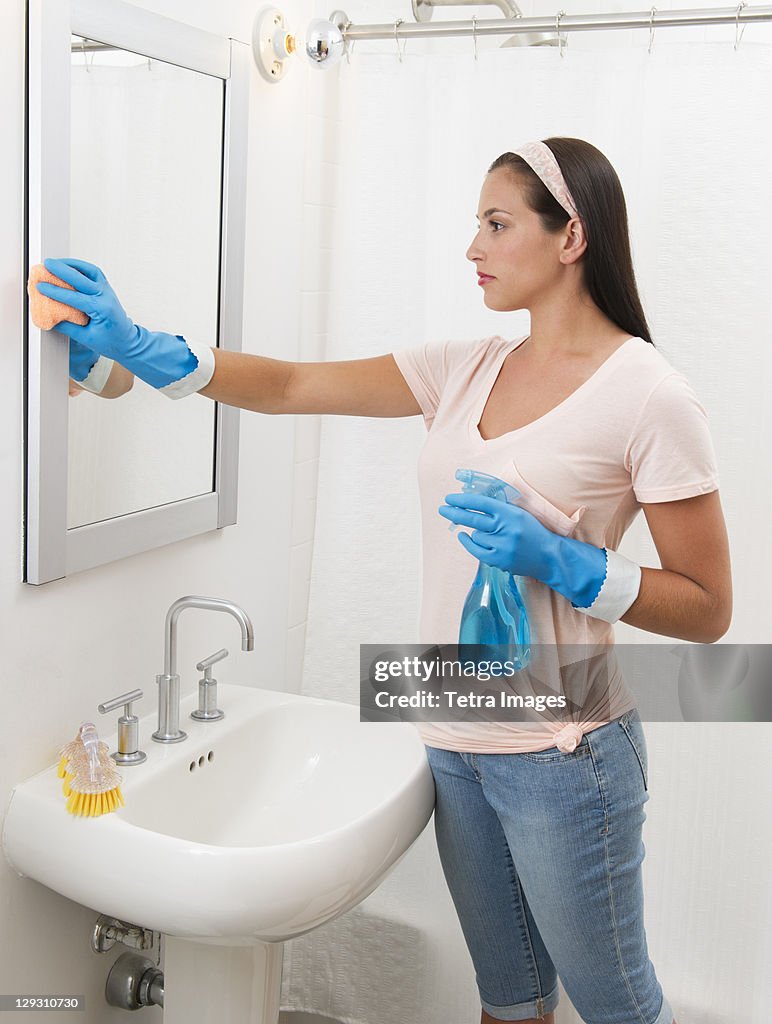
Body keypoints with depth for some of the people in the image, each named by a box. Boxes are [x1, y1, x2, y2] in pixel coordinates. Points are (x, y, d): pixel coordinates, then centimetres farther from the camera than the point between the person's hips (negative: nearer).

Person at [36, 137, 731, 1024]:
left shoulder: (647, 397, -13)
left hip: (559, 752, -5)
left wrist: (561, 564, -23)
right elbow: (291, 387, 3)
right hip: (456, 742, 6)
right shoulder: (469, 368, 4)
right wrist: (138, 347, -5)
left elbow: (706, 610, -10)